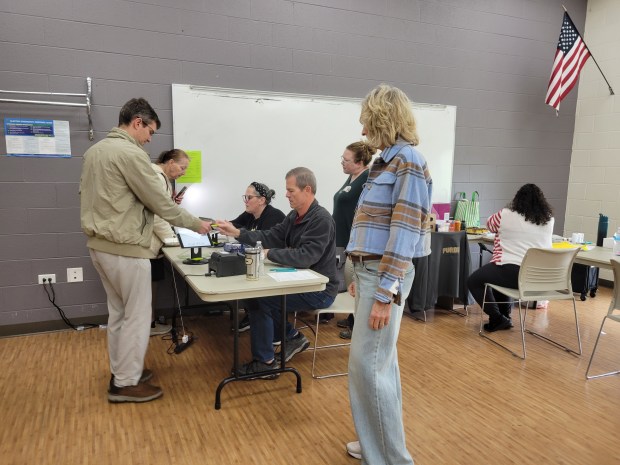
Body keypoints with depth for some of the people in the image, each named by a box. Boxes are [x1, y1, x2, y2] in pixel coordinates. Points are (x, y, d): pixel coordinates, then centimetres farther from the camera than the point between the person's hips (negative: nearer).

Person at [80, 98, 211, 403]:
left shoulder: (94, 151, 12)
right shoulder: (131, 153, -17)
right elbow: (161, 203, -16)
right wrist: (197, 225, -5)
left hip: (99, 245, 10)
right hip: (125, 249, -10)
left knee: (118, 311, 19)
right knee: (137, 315, 3)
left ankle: (121, 371, 31)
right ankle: (125, 383, 13)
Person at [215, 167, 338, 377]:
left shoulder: (321, 219, -20)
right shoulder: (294, 216, 9)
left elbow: (306, 256, -29)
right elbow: (270, 237, 4)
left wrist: (269, 254, -23)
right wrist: (237, 233, -6)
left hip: (319, 290, -9)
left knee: (260, 300, -15)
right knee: (255, 294, 2)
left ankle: (265, 362, 1)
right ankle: (293, 337, 15)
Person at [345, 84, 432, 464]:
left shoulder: (408, 162, -14)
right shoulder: (389, 161, 14)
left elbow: (404, 233, -20)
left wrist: (385, 294, -21)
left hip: (386, 275, -9)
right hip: (372, 269, 9)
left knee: (367, 365, -4)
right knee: (381, 360, 16)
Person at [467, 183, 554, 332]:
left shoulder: (506, 215, -4)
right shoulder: (549, 220, 8)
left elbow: (490, 224, 16)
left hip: (512, 273, -6)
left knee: (473, 281, 13)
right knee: (498, 275, 34)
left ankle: (498, 319, 8)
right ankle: (505, 316, 35)